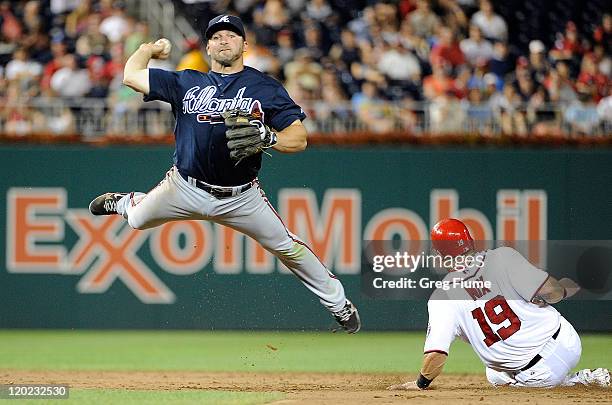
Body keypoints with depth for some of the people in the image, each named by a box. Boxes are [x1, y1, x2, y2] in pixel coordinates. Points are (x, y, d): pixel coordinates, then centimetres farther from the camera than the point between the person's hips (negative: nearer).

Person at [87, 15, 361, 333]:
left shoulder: (266, 88, -4)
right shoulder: (186, 83, 3)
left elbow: (299, 139, -9)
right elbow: (131, 75, 6)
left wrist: (266, 137, -27)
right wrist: (151, 48, 21)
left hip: (241, 197, -2)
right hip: (185, 188, 2)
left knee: (287, 248, 0)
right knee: (138, 220, 17)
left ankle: (339, 305, 18)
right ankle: (124, 201, 56)